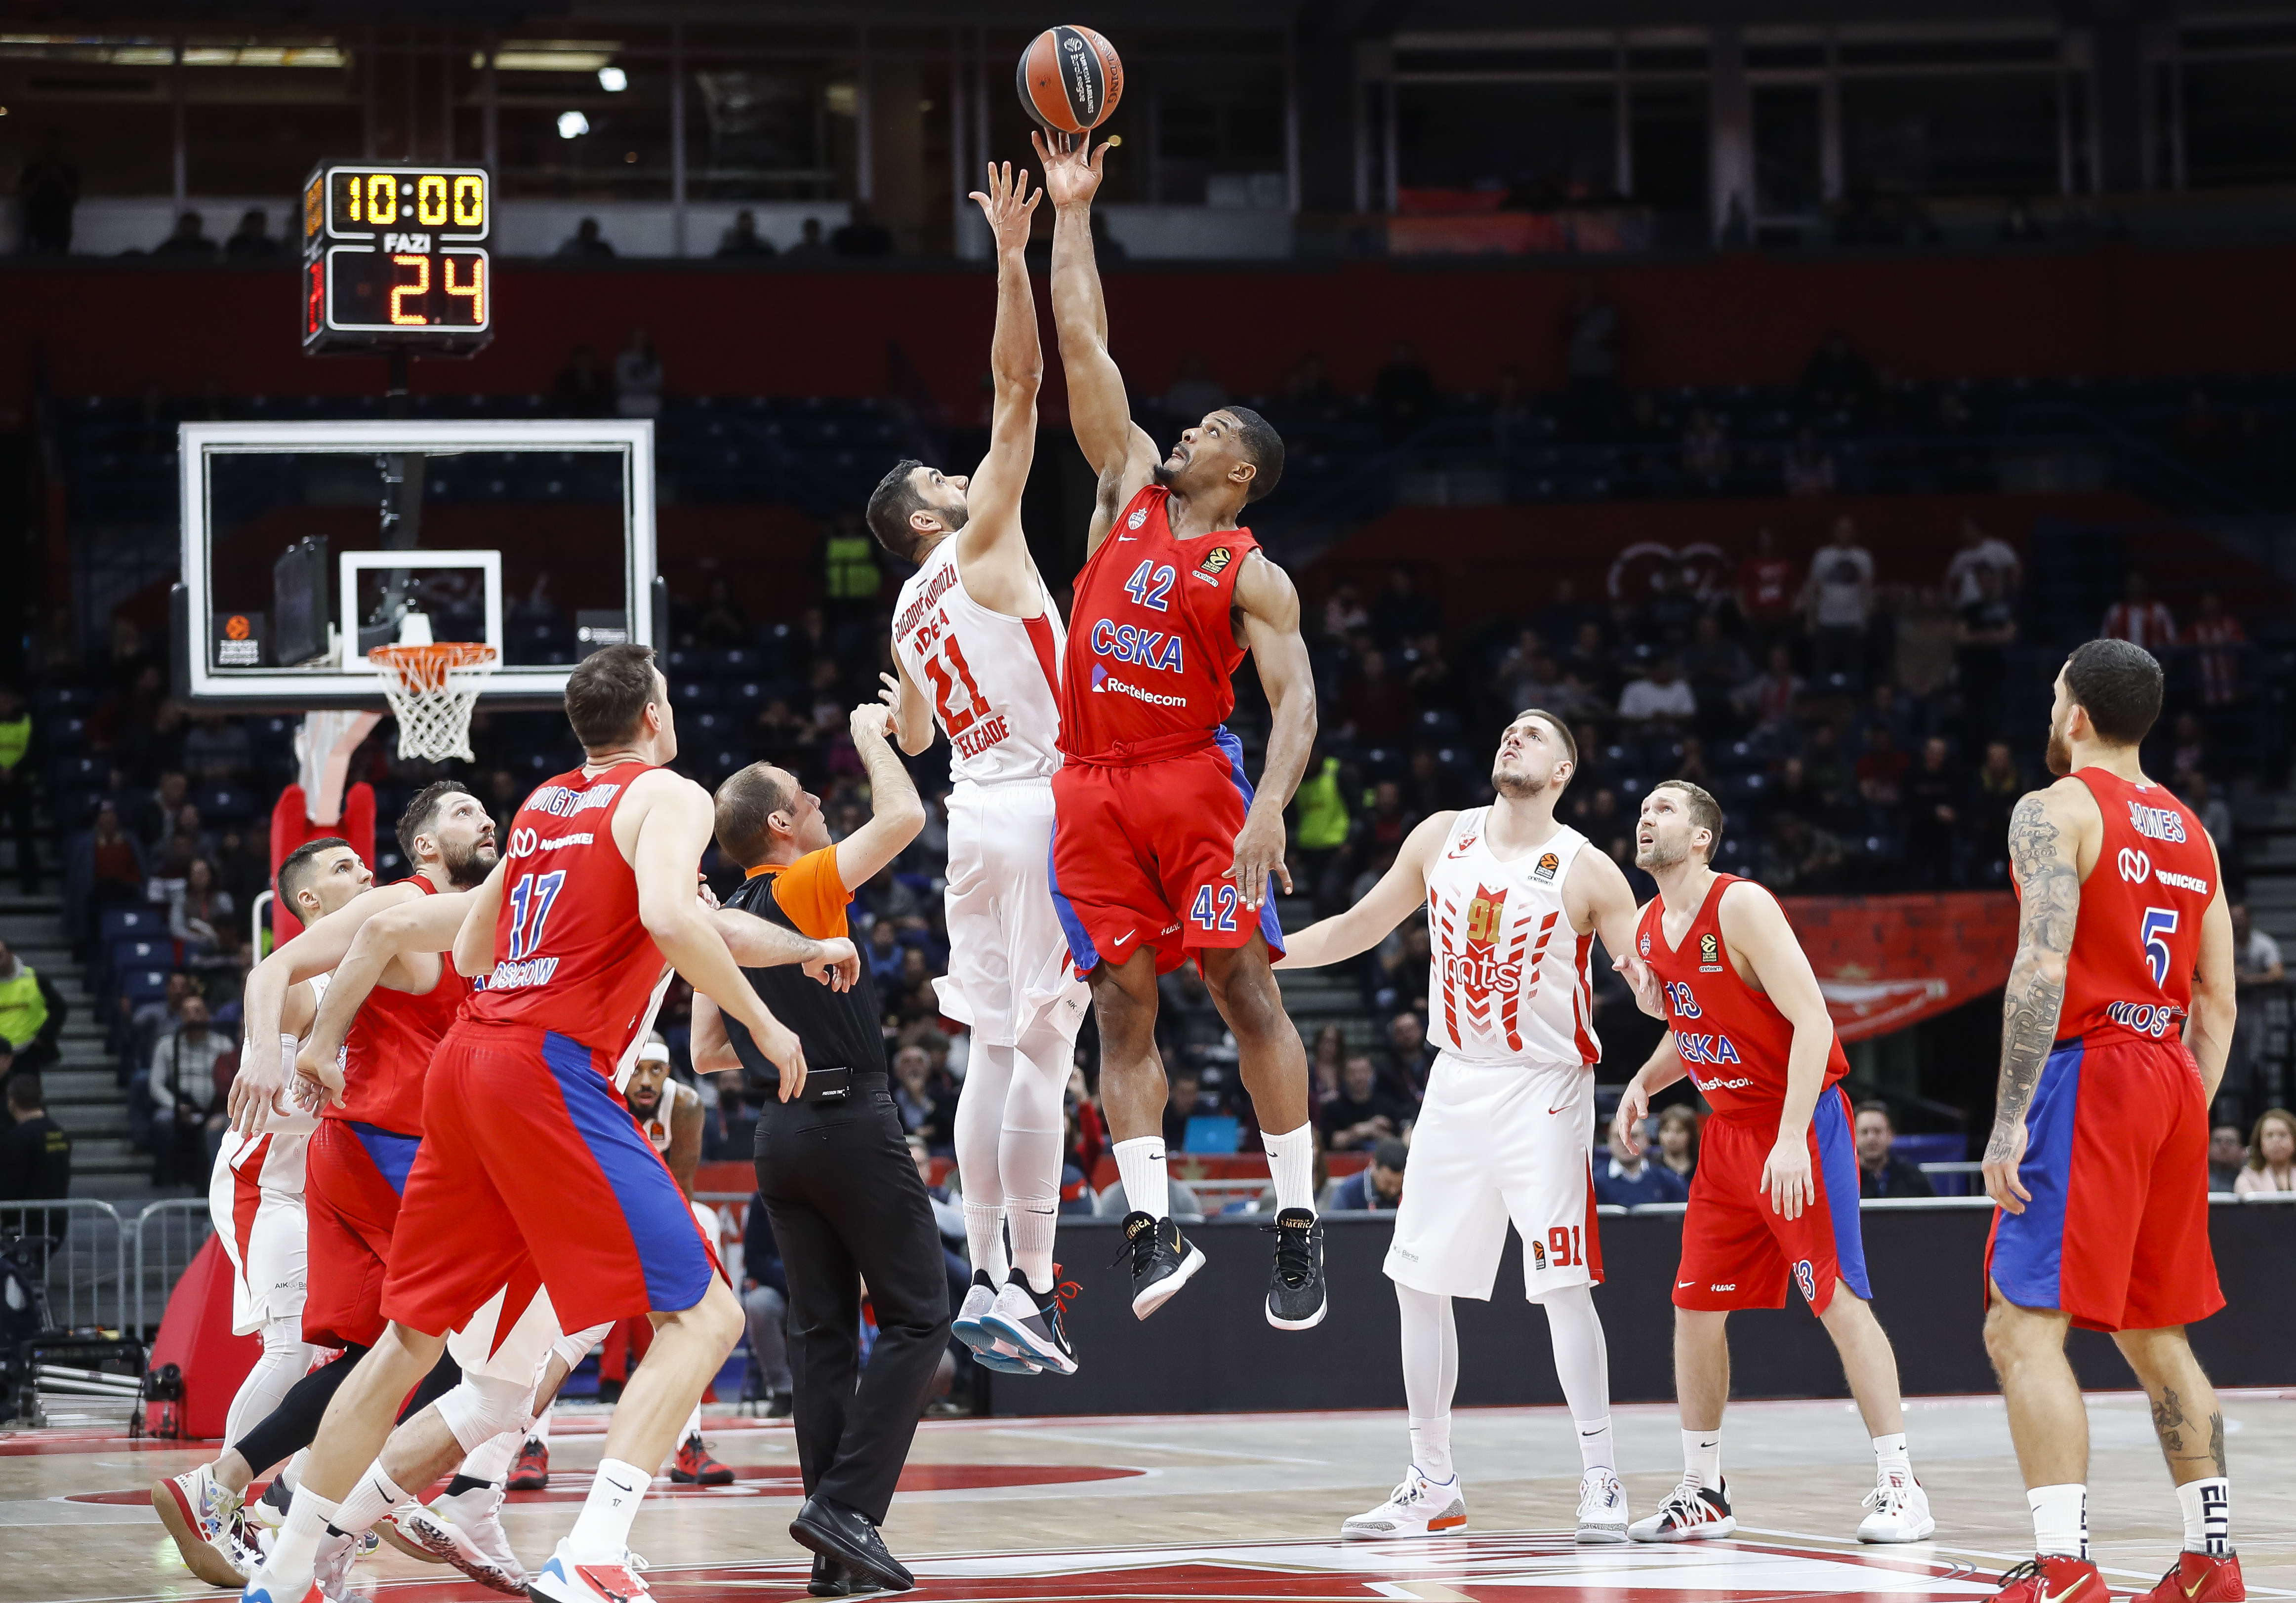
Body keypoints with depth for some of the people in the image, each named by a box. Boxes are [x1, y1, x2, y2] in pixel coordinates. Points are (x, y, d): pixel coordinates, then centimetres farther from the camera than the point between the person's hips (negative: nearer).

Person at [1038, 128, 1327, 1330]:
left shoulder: (1251, 574, 0)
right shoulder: (1130, 490, 13)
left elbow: (1294, 700, -10)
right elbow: (1084, 348, 14)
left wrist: (1270, 810, -26)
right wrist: (1071, 213, 13)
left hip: (1193, 775, -5)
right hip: (1091, 783, 5)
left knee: (1243, 985, -7)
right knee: (1122, 1003, 0)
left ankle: (1299, 1222, -5)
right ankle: (1153, 1226, -2)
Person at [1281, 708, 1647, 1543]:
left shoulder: (1586, 872, -8)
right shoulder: (1444, 839, 5)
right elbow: (1358, 927, 15)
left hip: (1544, 1090, -5)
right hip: (1457, 1083, 5)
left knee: (1561, 1284, -13)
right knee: (1419, 1280, 5)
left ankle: (1601, 1480, -5)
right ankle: (1432, 1487, 14)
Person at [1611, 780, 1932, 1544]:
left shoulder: (1741, 906, -18)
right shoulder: (1650, 929, 7)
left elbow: (1812, 1021, -21)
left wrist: (1791, 1140, -27)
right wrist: (1642, 1085, 3)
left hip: (1800, 1119, -8)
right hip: (1729, 1128, 8)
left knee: (1839, 1297, -11)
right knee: (1696, 1305, 6)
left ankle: (1899, 1487, -8)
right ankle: (1702, 1493, 15)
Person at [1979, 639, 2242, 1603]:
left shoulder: (2056, 810, -7)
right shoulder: (2189, 829, 17)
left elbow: (2043, 966, -18)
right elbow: (2219, 1001, 17)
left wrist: (2010, 1117, -19)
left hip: (2088, 1072, -8)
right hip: (2174, 1085, 8)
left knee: (2023, 1330, -10)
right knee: (2156, 1334, 18)